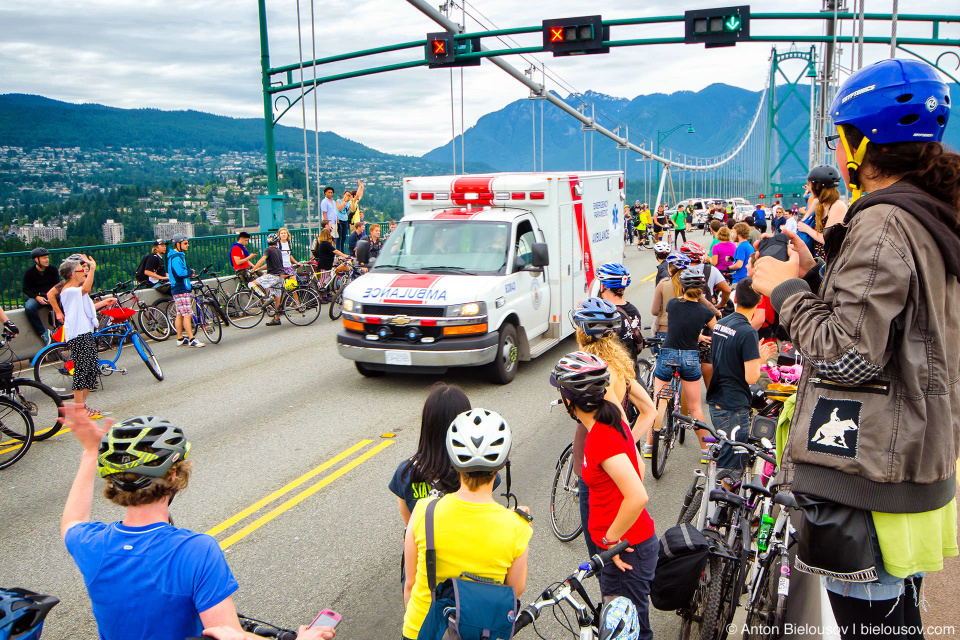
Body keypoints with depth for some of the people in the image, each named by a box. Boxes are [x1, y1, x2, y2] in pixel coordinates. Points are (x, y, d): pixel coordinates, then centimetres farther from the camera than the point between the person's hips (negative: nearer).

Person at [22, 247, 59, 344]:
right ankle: (43, 332, -26)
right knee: (29, 308, -36)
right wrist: (37, 297, -16)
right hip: (36, 297, -1)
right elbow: (25, 290, 3)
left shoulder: (52, 270, 8)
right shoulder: (29, 273, 3)